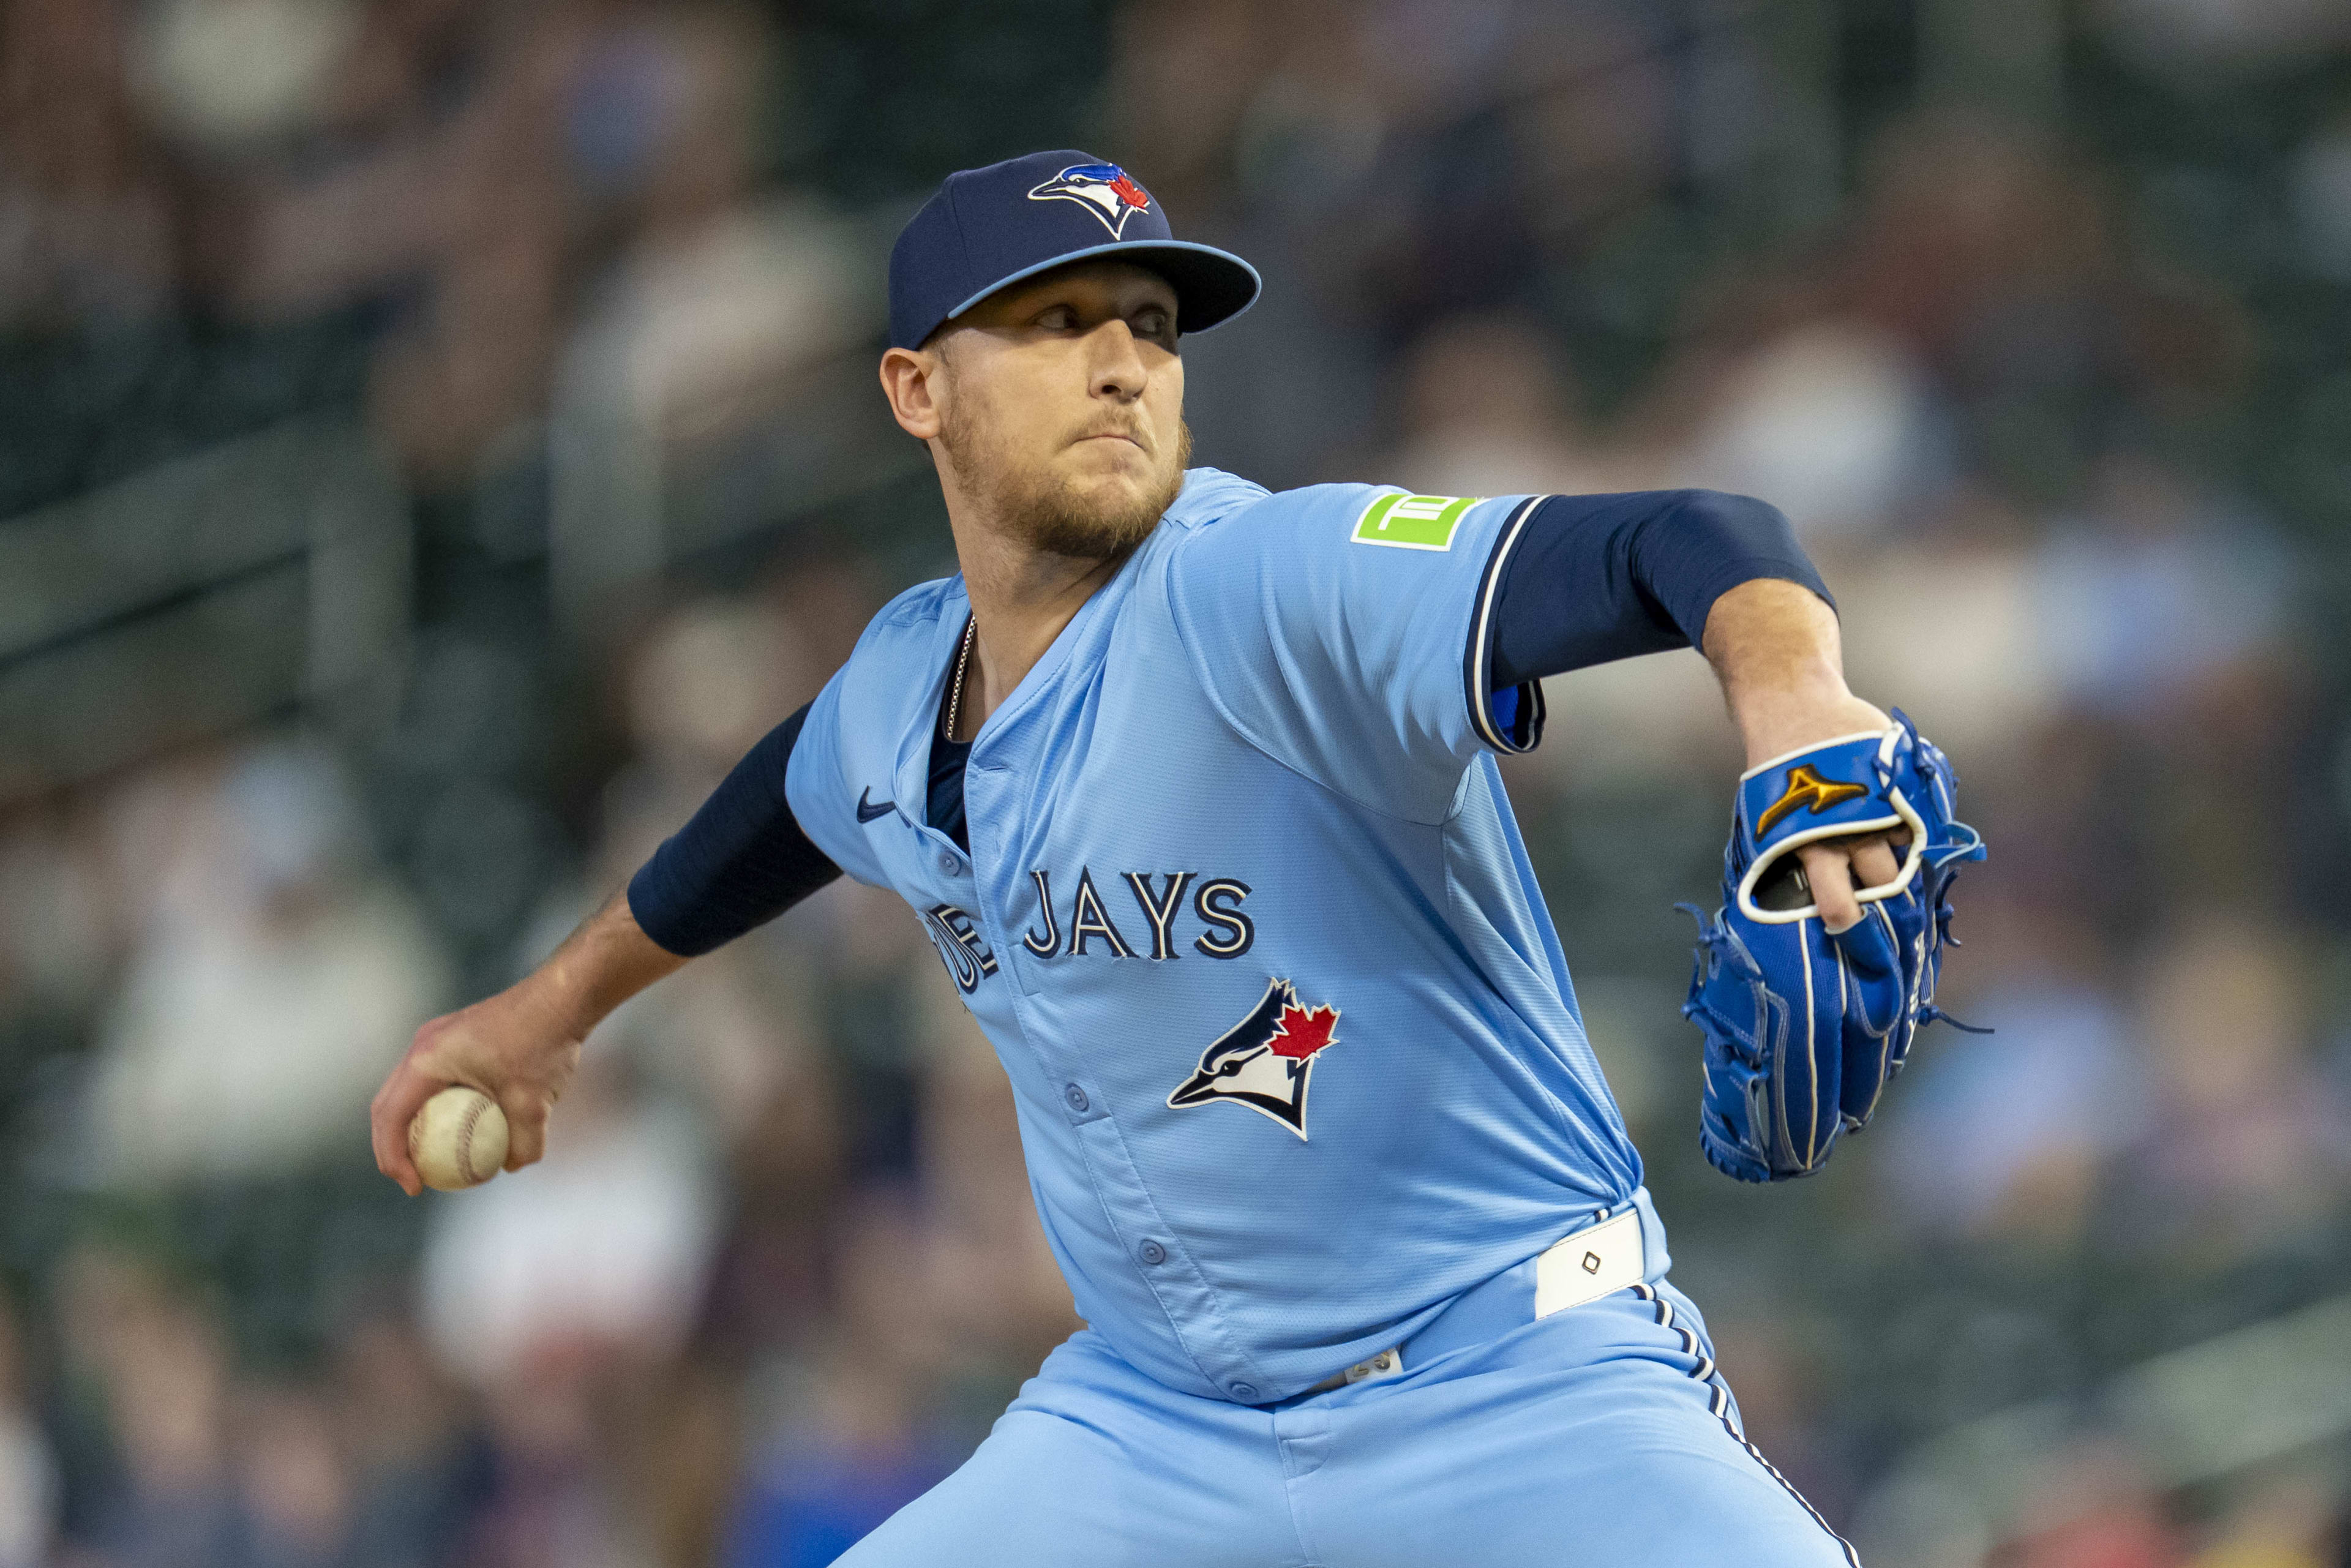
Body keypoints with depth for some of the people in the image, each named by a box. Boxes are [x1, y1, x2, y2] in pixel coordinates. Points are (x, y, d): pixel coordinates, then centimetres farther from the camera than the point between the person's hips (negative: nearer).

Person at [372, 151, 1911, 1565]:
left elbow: (1680, 548, -35)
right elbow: (794, 798, 28)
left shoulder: (1267, 590, -20)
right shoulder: (895, 692, 2)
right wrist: (559, 1002, 42)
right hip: (1152, 1423, 6)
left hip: (1521, 1392, -6)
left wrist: (1792, 689, -57)